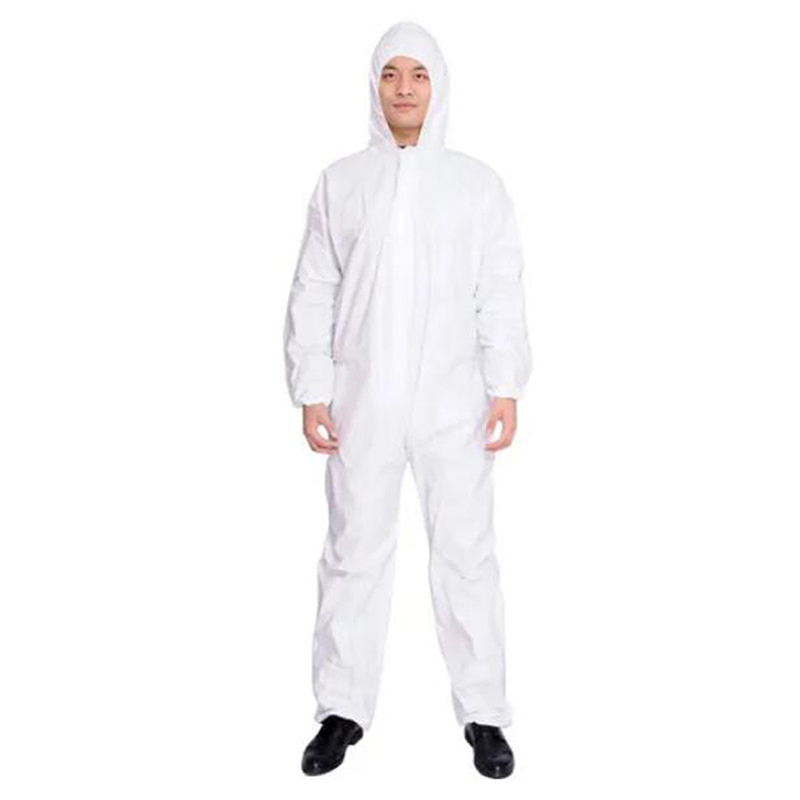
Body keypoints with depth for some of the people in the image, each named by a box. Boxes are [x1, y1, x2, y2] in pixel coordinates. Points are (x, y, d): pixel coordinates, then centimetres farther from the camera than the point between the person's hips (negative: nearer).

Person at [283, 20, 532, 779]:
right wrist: (311, 390, -1)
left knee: (466, 553, 2)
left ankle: (484, 715, 15)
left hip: (454, 402, 0)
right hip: (362, 400, 1)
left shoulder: (478, 184, 6)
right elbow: (313, 294, 6)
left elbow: (501, 295, 3)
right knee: (354, 552, 6)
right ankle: (343, 709, 19)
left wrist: (506, 388, -6)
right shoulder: (339, 181, 7)